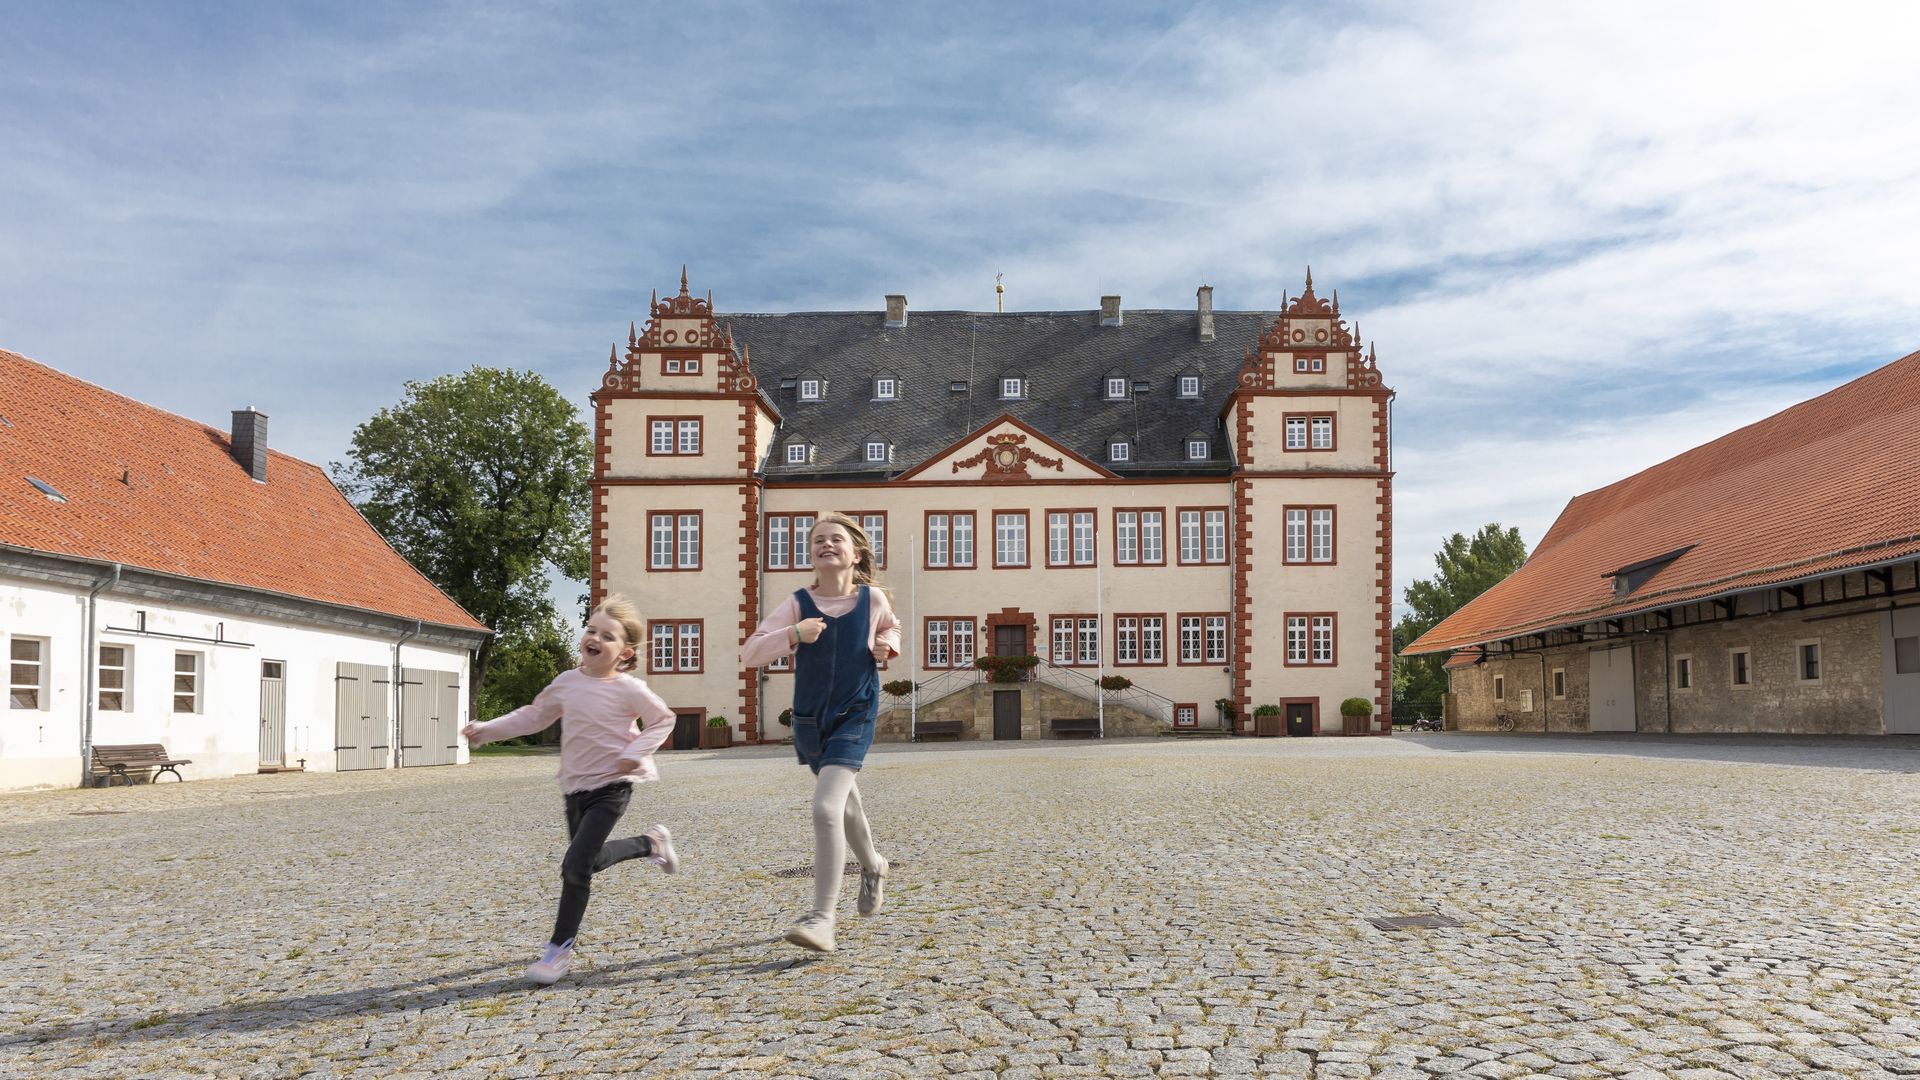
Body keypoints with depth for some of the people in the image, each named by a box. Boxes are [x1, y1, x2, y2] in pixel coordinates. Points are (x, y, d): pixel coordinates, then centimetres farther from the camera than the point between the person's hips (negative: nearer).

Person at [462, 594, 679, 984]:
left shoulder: (629, 690, -14)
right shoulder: (566, 682, -1)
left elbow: (663, 720, -4)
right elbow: (533, 717, 11)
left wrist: (635, 754, -16)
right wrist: (487, 729, 4)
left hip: (612, 786, -6)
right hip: (575, 786, 6)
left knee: (576, 865, -13)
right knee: (589, 860, 18)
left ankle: (560, 948, 3)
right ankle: (650, 842, 43)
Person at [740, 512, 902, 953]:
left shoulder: (872, 599, -7)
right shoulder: (798, 604, -9)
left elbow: (890, 627, 17)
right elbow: (749, 654, -16)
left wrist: (888, 645, -6)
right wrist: (793, 635, -32)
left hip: (854, 718, -3)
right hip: (809, 719, 3)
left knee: (826, 807, -21)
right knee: (844, 802, 23)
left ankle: (822, 917, -15)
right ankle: (872, 866, 52)